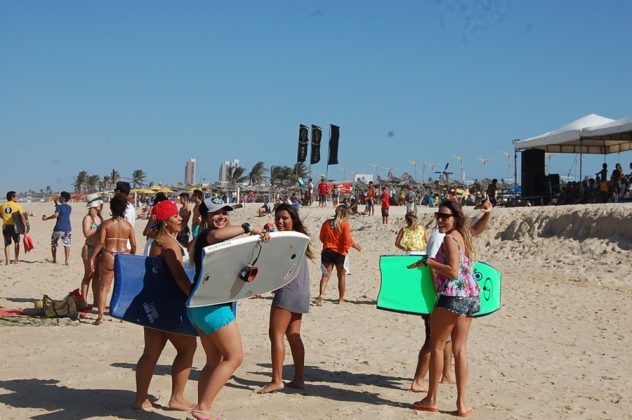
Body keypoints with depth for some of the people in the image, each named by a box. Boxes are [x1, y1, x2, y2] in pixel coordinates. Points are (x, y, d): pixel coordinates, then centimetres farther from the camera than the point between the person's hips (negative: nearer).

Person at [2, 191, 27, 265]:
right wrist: (25, 227, -11)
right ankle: (16, 259, 17)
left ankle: (7, 261, 1)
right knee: (16, 242, 16)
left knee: (7, 244, 7)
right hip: (14, 226, -2)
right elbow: (22, 217, -11)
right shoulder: (17, 206, -4)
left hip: (5, 226, 2)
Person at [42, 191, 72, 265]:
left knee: (53, 244, 13)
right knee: (67, 244, 5)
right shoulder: (69, 208, 11)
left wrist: (46, 218, -12)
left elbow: (56, 215, -20)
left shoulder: (59, 207, -7)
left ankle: (54, 260, 14)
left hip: (58, 228, -4)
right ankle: (66, 261, -6)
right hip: (67, 229, 4)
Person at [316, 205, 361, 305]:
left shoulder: (327, 223, 2)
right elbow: (348, 240, -14)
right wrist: (356, 246, 4)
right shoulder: (345, 224, -10)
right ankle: (341, 298, 19)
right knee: (341, 275, 13)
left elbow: (322, 238, 9)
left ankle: (321, 294, -21)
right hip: (340, 252, -2)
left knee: (326, 274, 2)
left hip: (327, 251, 2)